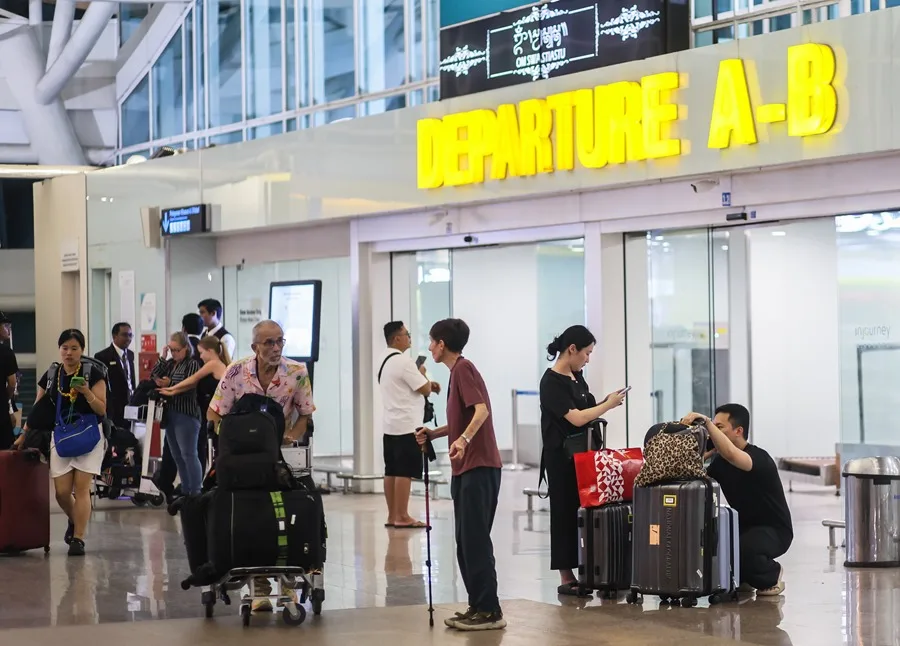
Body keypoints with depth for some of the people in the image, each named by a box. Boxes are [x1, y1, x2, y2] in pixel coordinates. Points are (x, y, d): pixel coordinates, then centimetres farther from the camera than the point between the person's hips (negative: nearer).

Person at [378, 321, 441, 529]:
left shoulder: (386, 361, 16)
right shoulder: (403, 361, -15)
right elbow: (424, 389, -13)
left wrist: (428, 385, 12)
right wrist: (423, 374, 6)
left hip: (391, 425, 10)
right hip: (407, 426, -10)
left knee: (391, 471, 9)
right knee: (404, 472, -8)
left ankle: (392, 515, 13)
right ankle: (402, 517, -7)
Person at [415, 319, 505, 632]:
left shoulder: (463, 368, -11)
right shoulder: (457, 371, 18)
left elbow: (482, 410, -25)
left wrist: (463, 439, -38)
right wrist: (433, 433, 21)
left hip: (479, 467, -10)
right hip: (465, 468, 10)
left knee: (475, 540, -10)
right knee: (465, 541, 10)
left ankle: (490, 611, -8)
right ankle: (477, 606, 14)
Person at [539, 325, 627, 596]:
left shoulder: (577, 377, 11)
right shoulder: (552, 382, -14)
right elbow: (576, 418, -19)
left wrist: (605, 403, -1)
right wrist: (608, 405, -10)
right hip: (562, 459, -8)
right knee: (566, 513, -2)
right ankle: (566, 578, 4)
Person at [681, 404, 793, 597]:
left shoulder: (759, 458, -24)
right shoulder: (720, 461, 2)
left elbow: (731, 455, -46)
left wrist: (706, 422, -50)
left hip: (774, 530, -7)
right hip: (743, 526, 7)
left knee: (741, 549, -36)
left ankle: (771, 575, -2)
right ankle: (743, 577, 9)